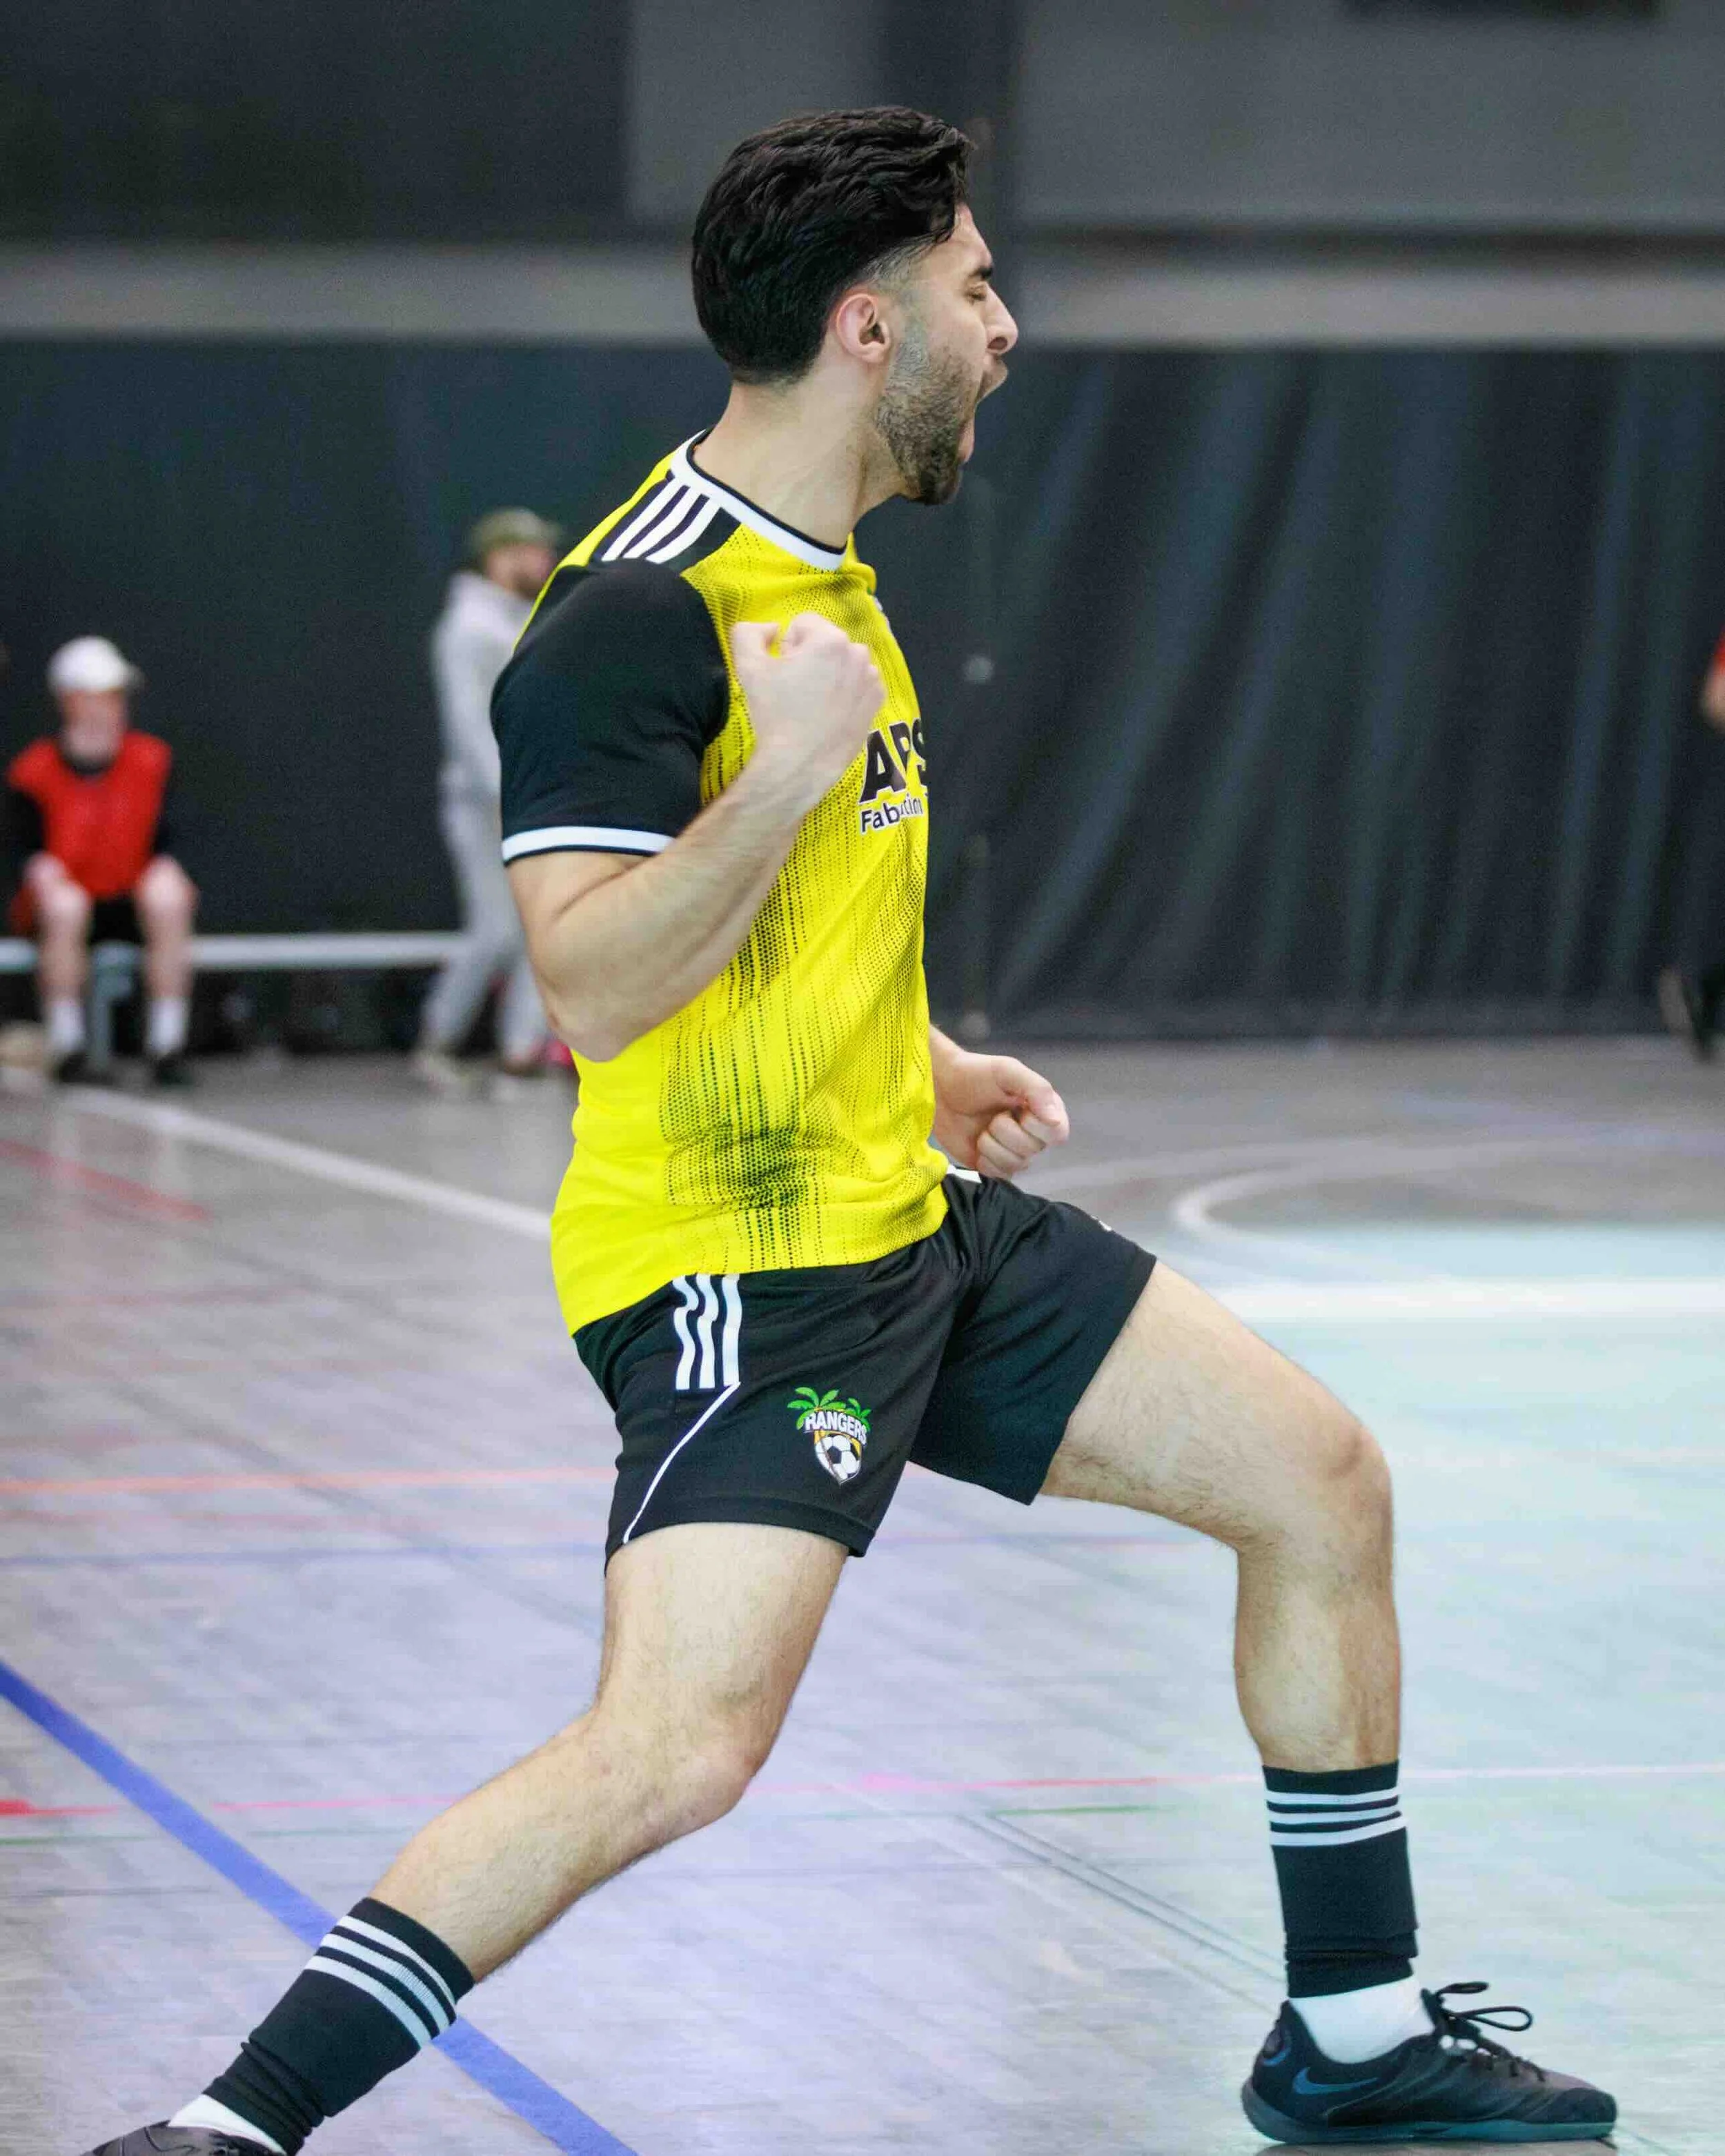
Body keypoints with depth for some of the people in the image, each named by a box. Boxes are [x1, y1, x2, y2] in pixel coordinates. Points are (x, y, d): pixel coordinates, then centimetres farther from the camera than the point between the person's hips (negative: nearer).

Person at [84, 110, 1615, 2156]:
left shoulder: (823, 573, 13)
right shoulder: (642, 610, -19)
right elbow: (590, 990, -25)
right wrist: (798, 767, -28)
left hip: (913, 1220, 10)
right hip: (738, 1262, -10)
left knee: (1320, 1483, 11)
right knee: (679, 1748, -25)